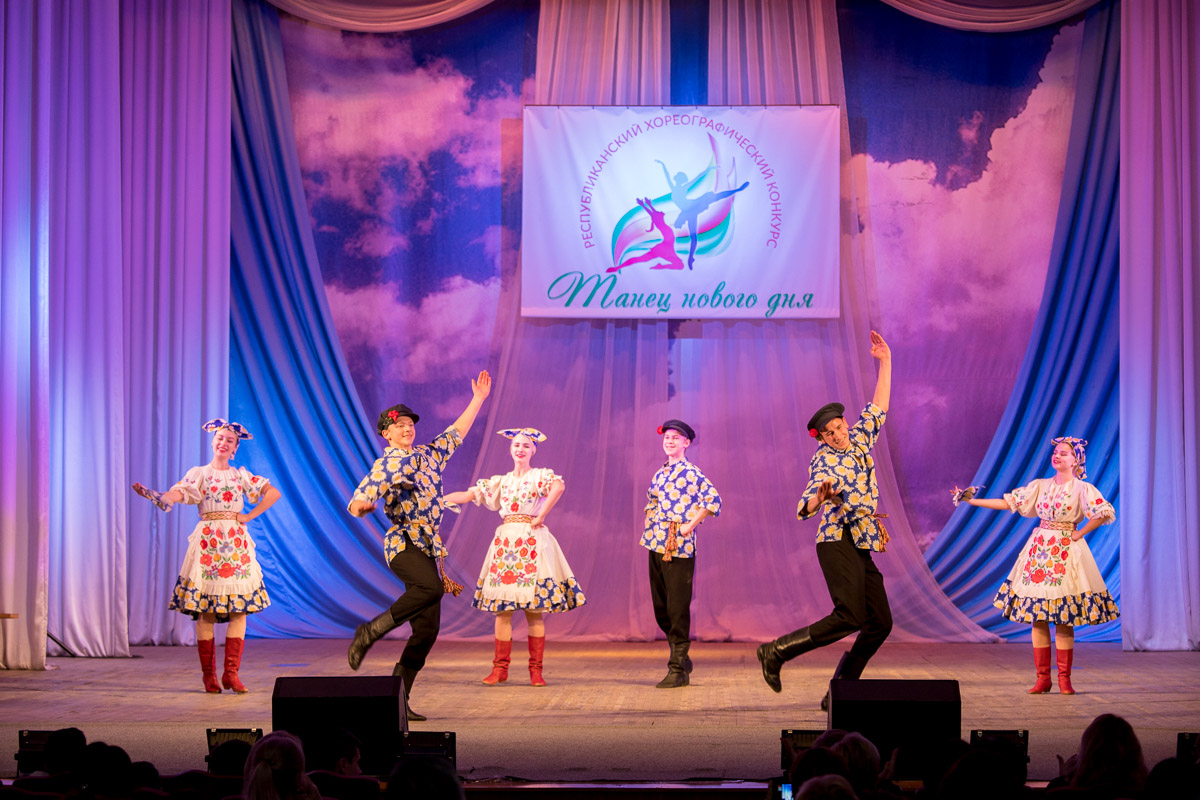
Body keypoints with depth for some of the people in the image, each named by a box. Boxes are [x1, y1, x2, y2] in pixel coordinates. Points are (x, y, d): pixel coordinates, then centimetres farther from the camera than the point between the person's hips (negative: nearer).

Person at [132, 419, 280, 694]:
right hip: (207, 542, -2)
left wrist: (249, 516, 2)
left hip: (236, 544, 3)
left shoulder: (241, 475, 15)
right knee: (205, 610, -6)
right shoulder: (199, 474, 7)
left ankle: (231, 673, -3)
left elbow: (273, 493, 13)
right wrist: (151, 495, -32)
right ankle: (209, 674, -2)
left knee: (239, 607, -5)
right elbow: (175, 494, -11)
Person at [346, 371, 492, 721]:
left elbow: (458, 431, 32)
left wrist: (478, 398, 33)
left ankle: (396, 697, 2)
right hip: (402, 543, -7)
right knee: (431, 587, -36)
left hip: (427, 548, 7)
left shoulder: (429, 454, 18)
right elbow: (357, 504, -9)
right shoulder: (385, 465, -1)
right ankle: (370, 631, -21)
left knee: (427, 629, -1)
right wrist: (362, 505, -32)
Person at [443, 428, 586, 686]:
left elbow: (559, 486, -21)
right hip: (505, 541, 4)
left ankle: (536, 670, 0)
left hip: (532, 542, -4)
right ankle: (500, 669, 3)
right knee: (502, 609, 0)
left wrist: (540, 517, -20)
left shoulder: (540, 475, 2)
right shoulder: (500, 481, 17)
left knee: (534, 611, -4)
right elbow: (467, 495, 14)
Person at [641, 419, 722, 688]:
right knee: (660, 608, 10)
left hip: (679, 547, -7)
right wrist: (648, 529, 16)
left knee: (677, 608, -6)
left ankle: (678, 670, -2)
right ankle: (681, 657, 25)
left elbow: (713, 499, -12)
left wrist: (690, 525, -14)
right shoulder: (660, 474, 17)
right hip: (655, 545, 7)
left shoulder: (691, 473, -5)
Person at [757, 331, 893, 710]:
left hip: (861, 549, 8)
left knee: (880, 623, 2)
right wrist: (821, 495, -42)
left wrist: (885, 362, 18)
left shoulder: (859, 442, 14)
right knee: (849, 616, -21)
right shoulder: (825, 462, -7)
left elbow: (878, 408, 23)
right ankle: (777, 651, -13)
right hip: (838, 543, -8)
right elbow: (805, 509, -19)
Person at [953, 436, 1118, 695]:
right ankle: (1042, 678, 5)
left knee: (1063, 620, -6)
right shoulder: (1040, 486, 11)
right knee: (1037, 617, 0)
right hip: (1039, 550, 4)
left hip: (1066, 552, -4)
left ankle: (1064, 679, 1)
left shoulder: (1083, 489, -2)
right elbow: (1009, 502, 12)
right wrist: (973, 501, 9)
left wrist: (1080, 534, -11)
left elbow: (1106, 513, -14)